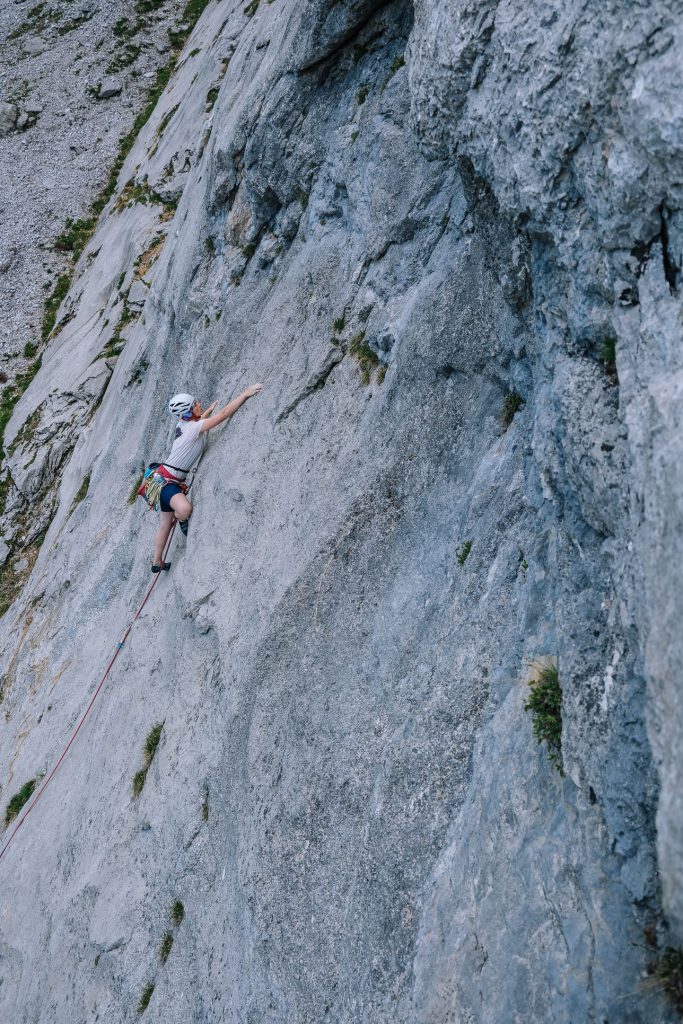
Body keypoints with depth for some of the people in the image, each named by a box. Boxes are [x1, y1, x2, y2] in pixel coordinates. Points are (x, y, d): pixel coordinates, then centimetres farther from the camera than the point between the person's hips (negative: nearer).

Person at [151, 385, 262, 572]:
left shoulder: (183, 423, 4)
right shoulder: (195, 428, -23)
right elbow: (225, 413, -30)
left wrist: (209, 410, 40)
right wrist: (245, 394, -28)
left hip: (165, 480, 10)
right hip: (168, 481, -10)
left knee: (166, 524, 20)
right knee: (184, 509, -37)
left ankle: (157, 562, 33)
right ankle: (182, 522, -4)